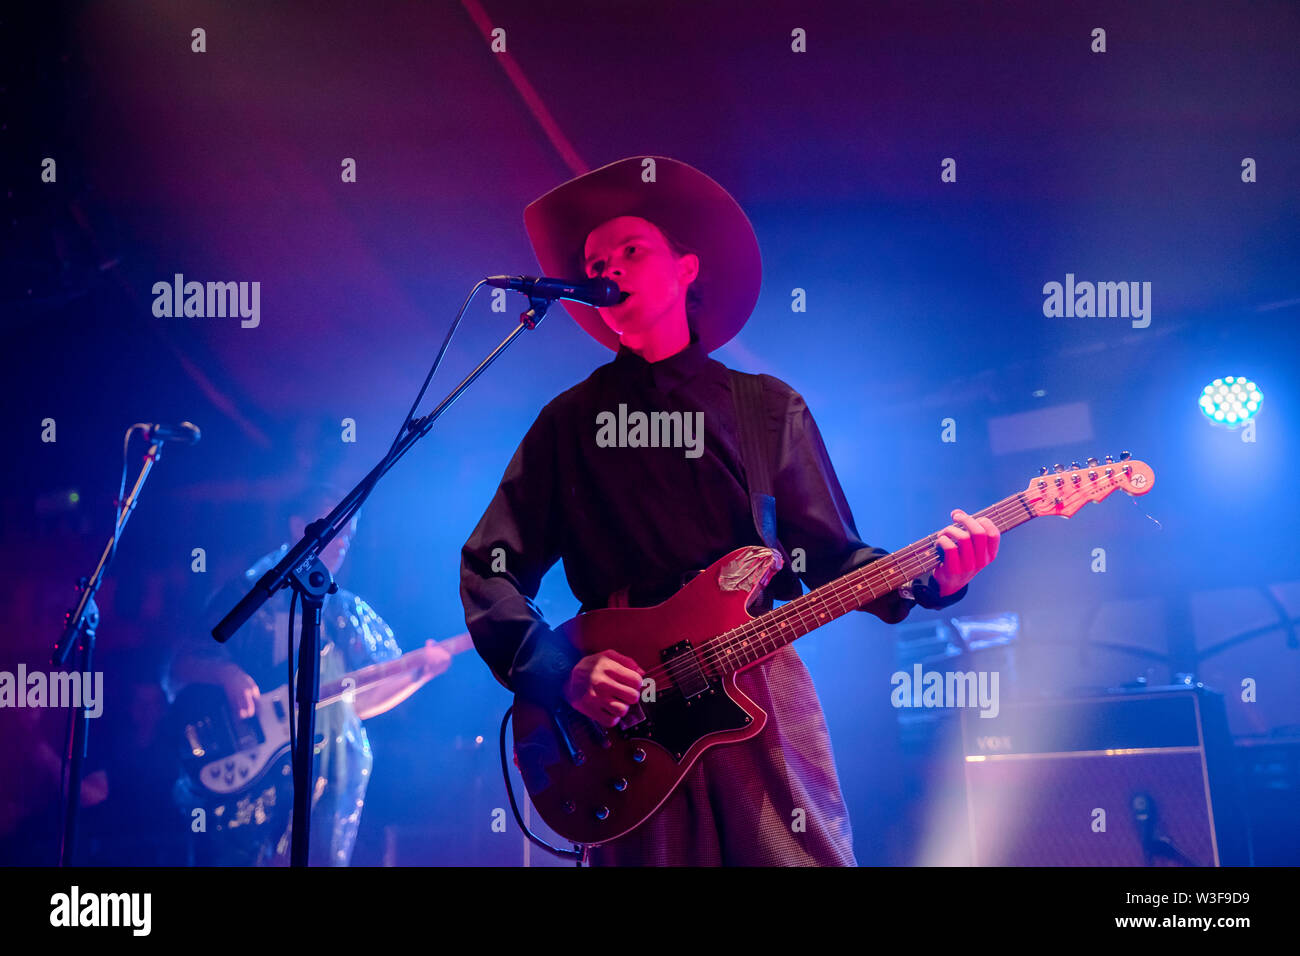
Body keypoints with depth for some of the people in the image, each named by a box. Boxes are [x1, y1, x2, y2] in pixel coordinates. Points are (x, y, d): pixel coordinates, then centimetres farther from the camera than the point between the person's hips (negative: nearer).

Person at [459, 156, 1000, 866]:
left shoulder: (770, 409, 14)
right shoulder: (568, 425, 12)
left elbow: (832, 558, 11)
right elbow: (488, 569, 7)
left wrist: (931, 579, -8)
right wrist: (562, 674, -9)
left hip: (760, 692, 1)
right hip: (626, 714, 0)